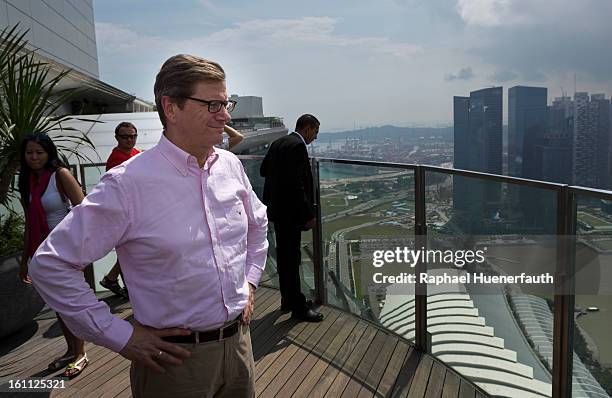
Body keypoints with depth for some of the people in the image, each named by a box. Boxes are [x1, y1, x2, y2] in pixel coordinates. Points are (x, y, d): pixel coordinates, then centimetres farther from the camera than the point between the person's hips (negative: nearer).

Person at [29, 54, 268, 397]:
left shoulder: (231, 165, -1)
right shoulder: (128, 183, -18)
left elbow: (258, 224, 18)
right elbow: (50, 264, -14)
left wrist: (250, 282, 8)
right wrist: (120, 337, -12)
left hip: (238, 341, 5)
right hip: (175, 358, -5)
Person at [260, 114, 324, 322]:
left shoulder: (278, 143, 10)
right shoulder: (298, 146, -17)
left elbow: (263, 170, 17)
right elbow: (296, 183, -24)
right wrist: (309, 214, -19)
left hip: (277, 208, 10)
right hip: (290, 211, -10)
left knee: (285, 256, 18)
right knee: (291, 258, -1)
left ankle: (288, 299, 32)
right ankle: (298, 307, 10)